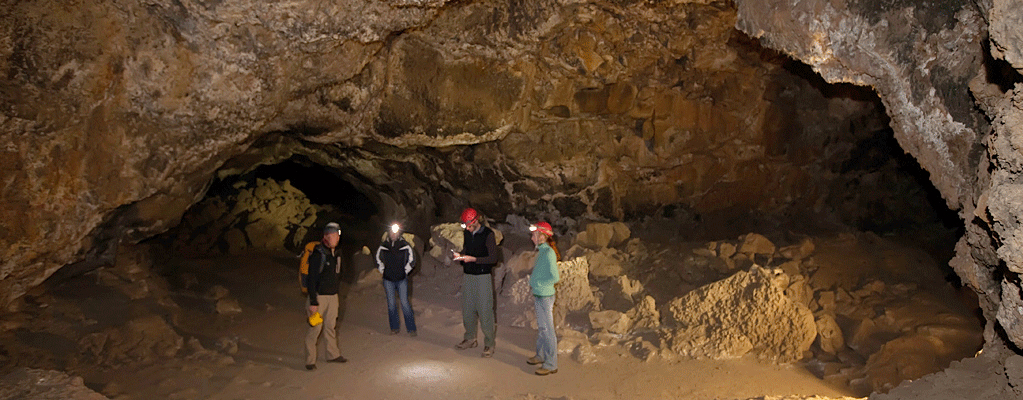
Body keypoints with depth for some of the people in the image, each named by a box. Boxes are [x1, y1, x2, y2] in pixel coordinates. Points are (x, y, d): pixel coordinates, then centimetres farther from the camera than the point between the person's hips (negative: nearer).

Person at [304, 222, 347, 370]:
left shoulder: (337, 253, 7)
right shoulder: (318, 255, -18)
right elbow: (312, 279, -18)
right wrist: (313, 302, -19)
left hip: (332, 296, 7)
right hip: (319, 296, -7)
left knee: (331, 326, 15)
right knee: (315, 328, -3)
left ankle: (333, 354, 26)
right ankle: (310, 360, 7)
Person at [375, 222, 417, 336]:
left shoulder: (405, 246, -4)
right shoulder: (383, 246, 1)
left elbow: (412, 260, 8)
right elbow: (378, 261, 17)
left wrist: (405, 271, 5)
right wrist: (383, 271, 10)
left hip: (402, 279, -2)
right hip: (388, 280, 2)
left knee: (405, 303, -6)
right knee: (391, 304, 7)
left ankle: (411, 328, 2)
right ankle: (394, 327, 19)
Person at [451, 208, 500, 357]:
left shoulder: (488, 234, -11)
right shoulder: (466, 233, 8)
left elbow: (493, 258, -13)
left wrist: (473, 259, -19)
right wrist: (459, 255, -1)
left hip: (483, 276, -6)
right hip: (468, 275, 6)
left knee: (485, 310, -5)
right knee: (467, 309, 9)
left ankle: (489, 344, 4)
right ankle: (470, 338, 24)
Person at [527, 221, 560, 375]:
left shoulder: (549, 253, -19)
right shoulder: (541, 251, 10)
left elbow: (555, 277, -22)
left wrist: (538, 283, -16)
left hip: (545, 296, -9)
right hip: (539, 295, 9)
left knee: (547, 329, -3)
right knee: (541, 328, 20)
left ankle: (551, 364, 4)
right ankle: (541, 355, 35)